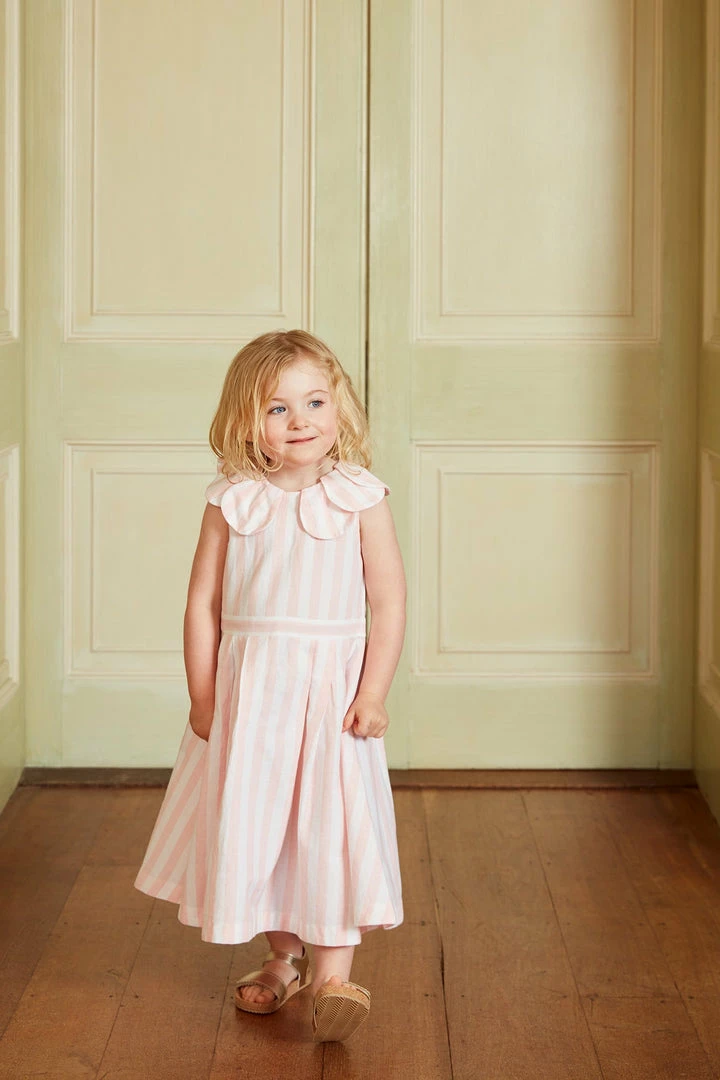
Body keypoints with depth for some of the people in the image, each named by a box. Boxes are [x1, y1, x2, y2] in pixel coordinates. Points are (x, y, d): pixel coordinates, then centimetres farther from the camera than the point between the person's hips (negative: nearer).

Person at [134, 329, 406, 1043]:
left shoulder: (360, 499, -4)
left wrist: (372, 695, -10)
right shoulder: (231, 502, 1)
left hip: (330, 685, -2)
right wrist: (201, 695, -1)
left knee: (335, 822, -7)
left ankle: (334, 970, -1)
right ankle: (281, 957, 28)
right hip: (246, 690, 2)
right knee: (251, 823, 9)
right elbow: (203, 602, 4)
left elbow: (389, 603, -3)